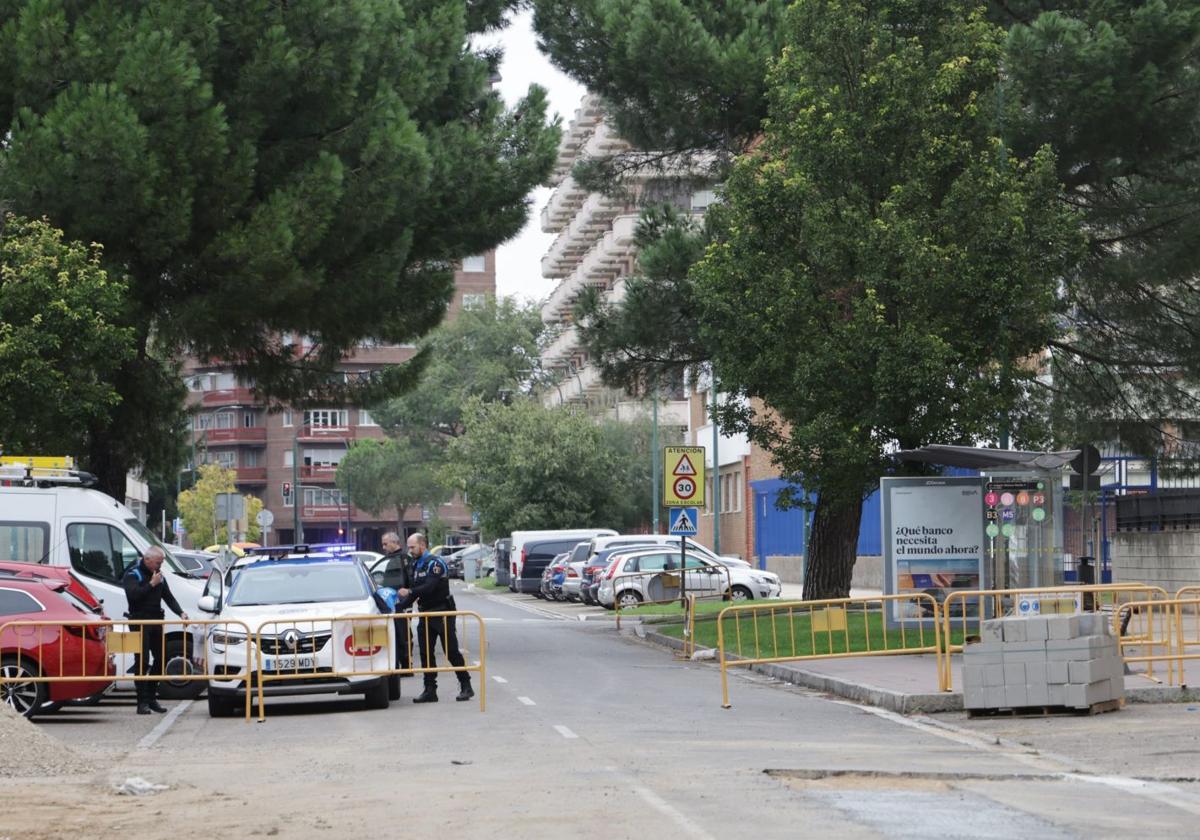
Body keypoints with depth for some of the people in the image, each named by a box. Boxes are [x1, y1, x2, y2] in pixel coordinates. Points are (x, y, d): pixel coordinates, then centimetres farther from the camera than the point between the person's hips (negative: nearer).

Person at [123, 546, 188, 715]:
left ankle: (152, 697, 17)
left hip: (156, 620, 7)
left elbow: (168, 597, 14)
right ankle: (142, 702, -9)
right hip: (139, 622, -7)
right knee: (143, 661, -10)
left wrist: (180, 613, -1)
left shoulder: (159, 576, 16)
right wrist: (151, 584, -18)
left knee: (160, 659, 7)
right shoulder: (132, 574, -6)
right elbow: (133, 595, -21)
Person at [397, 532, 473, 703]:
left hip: (442, 613, -8)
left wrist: (410, 592, -30)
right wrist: (399, 607, 3)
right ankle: (430, 690, 7)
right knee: (426, 653, 4)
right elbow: (415, 590, 14)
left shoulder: (435, 563, -14)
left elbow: (430, 587, -26)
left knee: (452, 651, -5)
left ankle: (466, 687, 2)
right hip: (426, 614, 8)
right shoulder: (417, 566, 14)